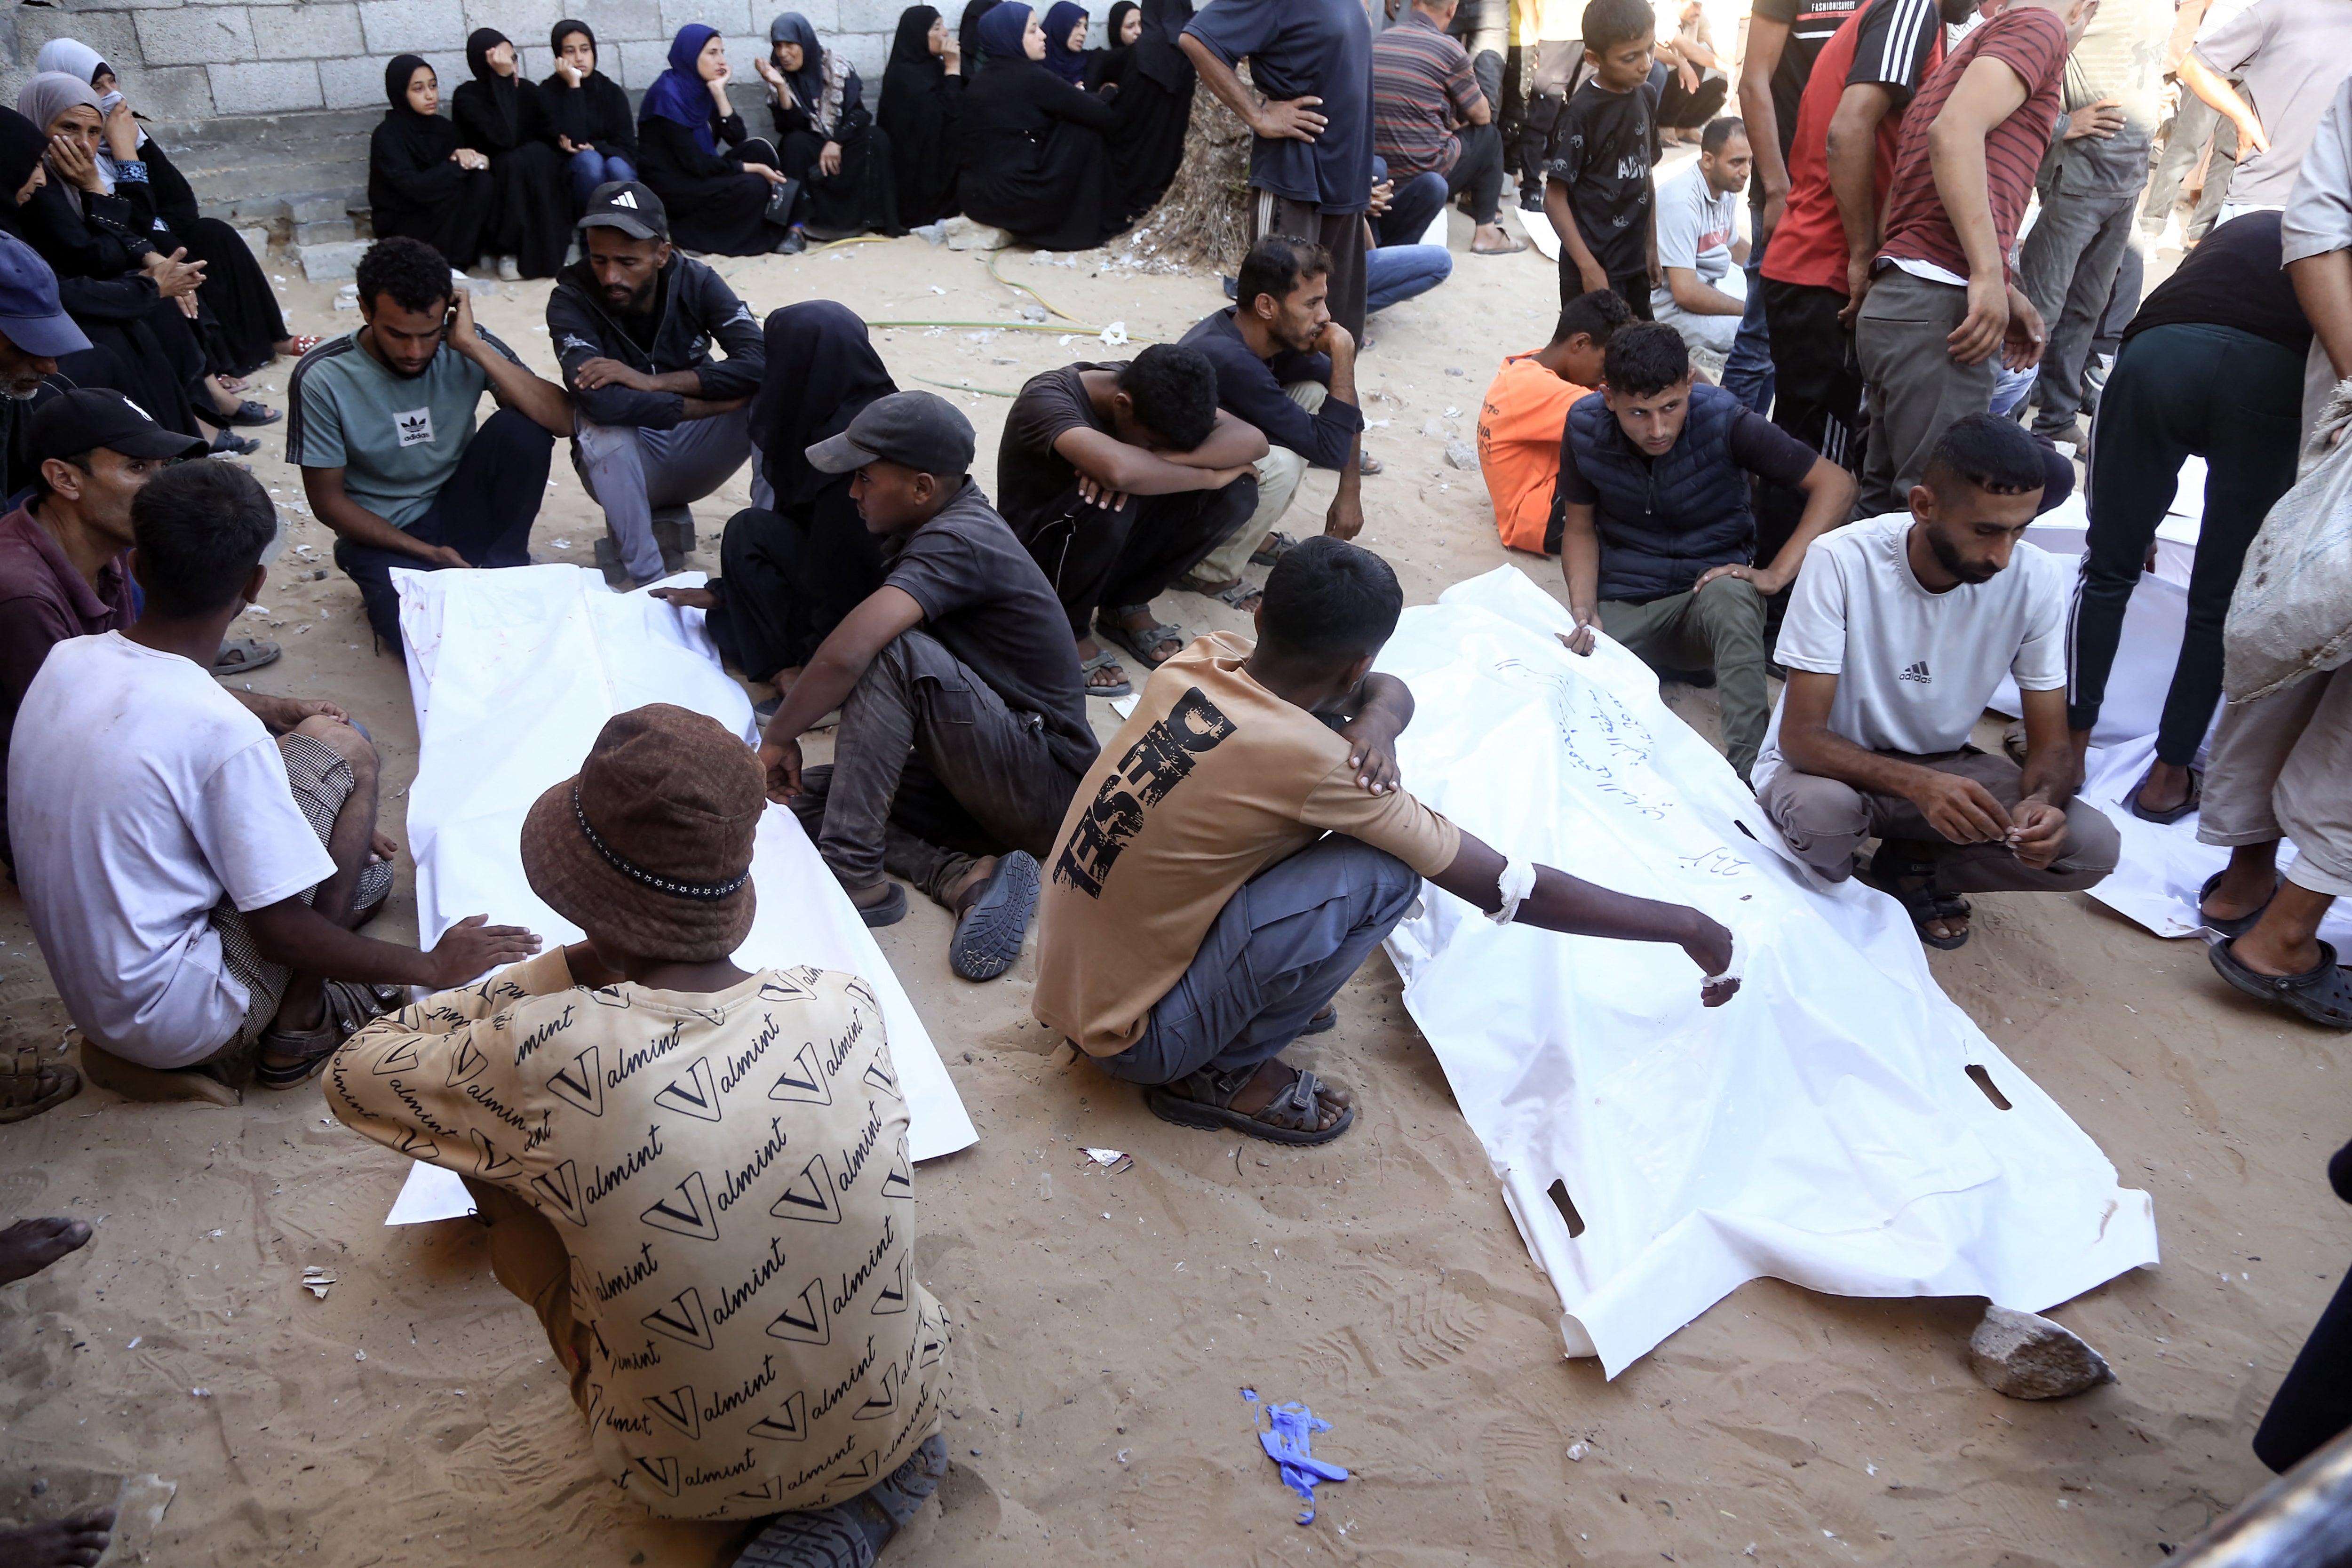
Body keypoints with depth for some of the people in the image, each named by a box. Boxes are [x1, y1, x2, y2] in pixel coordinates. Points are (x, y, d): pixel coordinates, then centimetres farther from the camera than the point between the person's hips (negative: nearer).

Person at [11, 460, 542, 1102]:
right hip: (185, 1024, -7)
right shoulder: (225, 734, -26)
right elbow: (282, 932, -20)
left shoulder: (65, 661, -5)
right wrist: (431, 967, -8)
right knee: (344, 750, -4)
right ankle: (297, 1032, -1)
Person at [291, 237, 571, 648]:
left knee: (522, 427, -24)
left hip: (458, 507, 3)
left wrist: (475, 348, -28)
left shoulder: (463, 349, -12)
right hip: (383, 534, -3)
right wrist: (427, 553, -16)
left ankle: (504, 570, -6)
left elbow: (563, 420, -24)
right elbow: (327, 500, -8)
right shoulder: (322, 378, -16)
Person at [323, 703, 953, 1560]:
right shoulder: (848, 1006, -18)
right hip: (899, 1422, 4)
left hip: (691, 1480, -3)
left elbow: (353, 1072, -6)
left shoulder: (547, 1057, -28)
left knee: (495, 1159, 11)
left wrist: (563, 969, -9)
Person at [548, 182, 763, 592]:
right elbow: (599, 400, -36)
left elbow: (759, 363, -28)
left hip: (693, 455, 2)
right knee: (602, 421, -35)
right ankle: (647, 578, -22)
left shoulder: (696, 281, -12)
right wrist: (718, 402, -30)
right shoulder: (571, 300, -18)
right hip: (621, 465, -2)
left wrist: (651, 381, -34)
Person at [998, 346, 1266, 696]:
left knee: (1236, 493, -16)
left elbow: (1253, 440, -21)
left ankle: (1126, 607, 1)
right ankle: (1068, 629, -11)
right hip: (1037, 557, -5)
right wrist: (1209, 476, -31)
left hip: (1110, 549, 6)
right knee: (1110, 501, -38)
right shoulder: (1048, 398, -27)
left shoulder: (1152, 392, -10)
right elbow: (1119, 470, -47)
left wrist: (1155, 459, -35)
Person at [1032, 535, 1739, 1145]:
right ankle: (1221, 1072, -3)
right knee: (1382, 873, -20)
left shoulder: (1198, 660, -7)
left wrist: (1378, 717, -17)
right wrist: (1687, 926, -7)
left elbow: (1392, 691, 8)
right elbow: (1511, 890, -19)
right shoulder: (1313, 765, -27)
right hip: (1131, 1036, -7)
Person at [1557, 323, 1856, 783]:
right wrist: (1583, 609, -10)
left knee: (1728, 595, -40)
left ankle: (1749, 766, -38)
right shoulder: (1585, 426, -8)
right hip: (1621, 608, 1)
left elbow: (1836, 485, -12)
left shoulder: (1724, 420, -16)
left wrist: (1775, 575, -19)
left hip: (1705, 594, -1)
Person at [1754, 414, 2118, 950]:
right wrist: (1916, 784, -45)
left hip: (1942, 764, 4)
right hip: (1834, 764, -3)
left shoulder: (2036, 579, -14)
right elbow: (1801, 736, -27)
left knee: (2094, 844, -18)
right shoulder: (1843, 560, -26)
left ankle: (1913, 864, 7)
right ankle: (1831, 885, 0)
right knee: (1821, 809, -37)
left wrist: (2044, 799, -33)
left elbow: (2052, 744, -8)